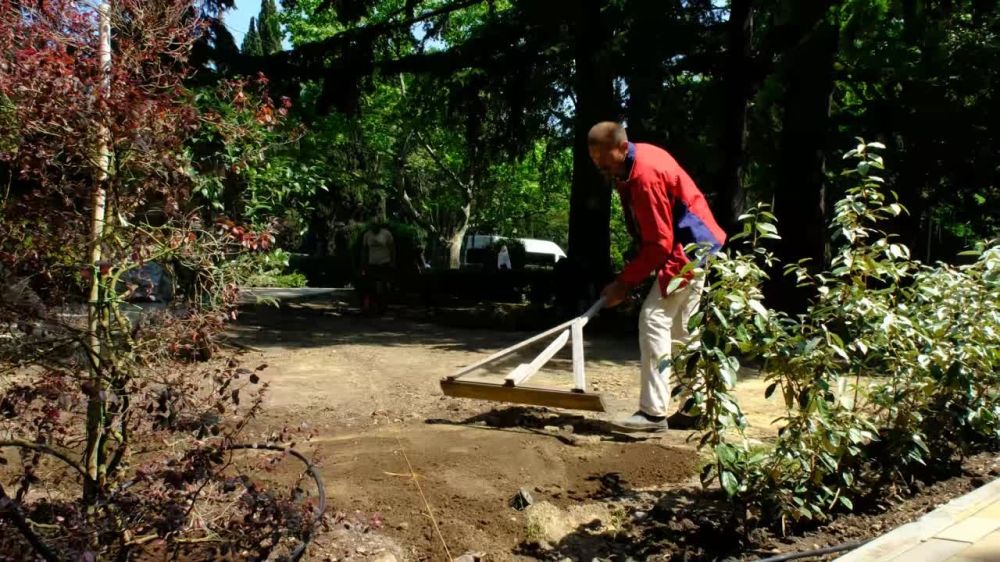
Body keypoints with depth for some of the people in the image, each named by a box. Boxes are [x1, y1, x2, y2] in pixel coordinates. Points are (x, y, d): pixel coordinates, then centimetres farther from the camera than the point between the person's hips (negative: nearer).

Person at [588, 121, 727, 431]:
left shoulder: (645, 176, -25)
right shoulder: (636, 162, 6)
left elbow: (659, 243, -23)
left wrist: (624, 282, -19)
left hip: (688, 250, -11)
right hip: (695, 246, 11)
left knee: (653, 320, -13)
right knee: (681, 329, 14)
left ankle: (654, 412, -11)